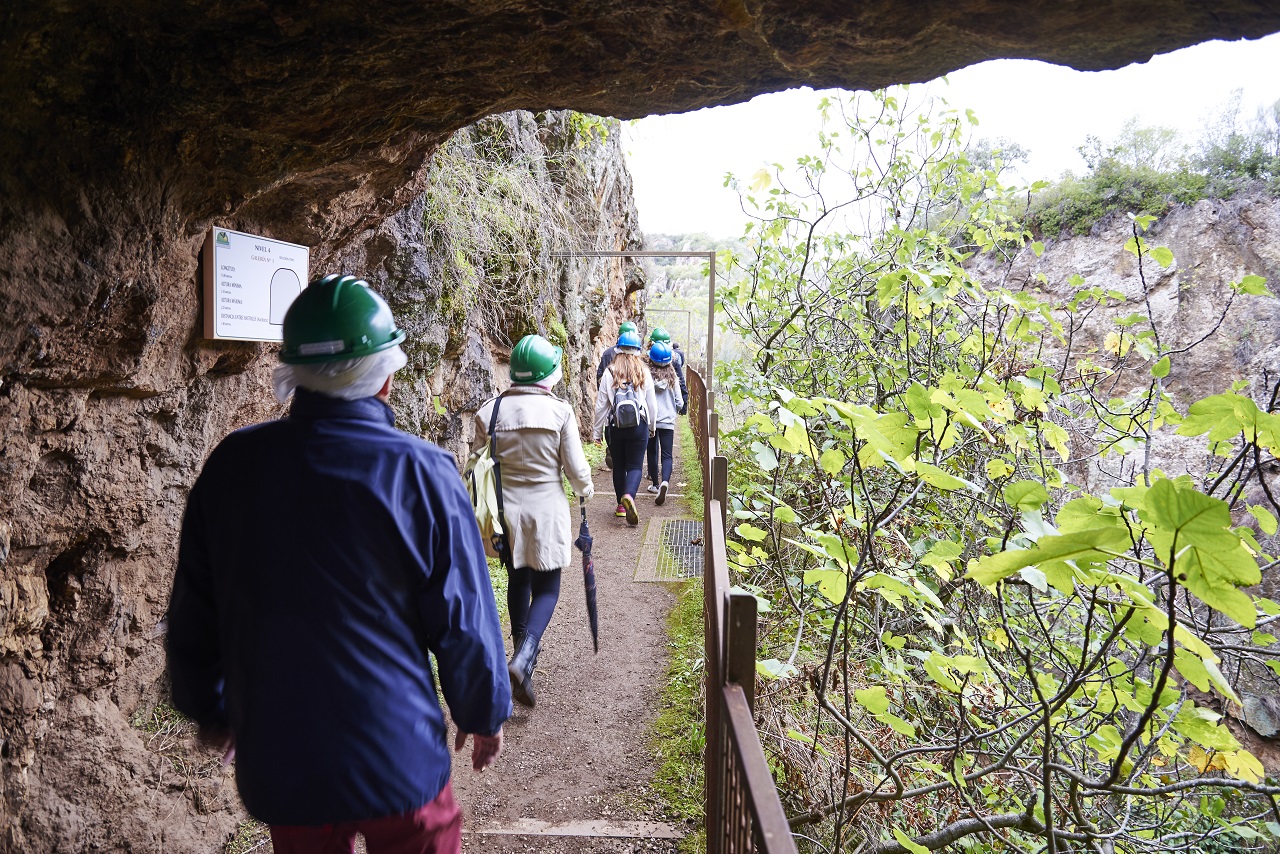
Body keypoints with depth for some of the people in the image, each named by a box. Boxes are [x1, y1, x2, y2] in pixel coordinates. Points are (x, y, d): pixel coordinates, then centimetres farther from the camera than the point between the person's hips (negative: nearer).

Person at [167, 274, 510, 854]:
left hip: (277, 758, 3)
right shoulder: (420, 471, -17)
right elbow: (464, 620, -11)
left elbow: (192, 612, 4)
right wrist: (484, 713, 6)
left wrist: (207, 707, 20)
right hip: (397, 759, -3)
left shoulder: (231, 465, -6)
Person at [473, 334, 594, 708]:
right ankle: (523, 660, -13)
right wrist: (586, 490, 13)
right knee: (546, 587, 5)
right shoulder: (560, 411, -13)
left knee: (518, 579, 22)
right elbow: (576, 468, -9)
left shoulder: (490, 410, -5)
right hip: (547, 508, -3)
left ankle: (523, 643, 40)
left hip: (506, 507, 4)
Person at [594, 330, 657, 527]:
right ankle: (628, 495, -25)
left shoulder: (609, 373, -5)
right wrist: (652, 426, 18)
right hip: (638, 427, -1)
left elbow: (601, 405, -2)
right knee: (635, 466, 2)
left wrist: (597, 430, 7)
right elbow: (652, 404, 3)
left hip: (615, 428, 1)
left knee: (619, 466, 15)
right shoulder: (644, 373, -3)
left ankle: (621, 505, 23)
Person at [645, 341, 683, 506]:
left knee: (652, 453, 15)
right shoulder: (672, 377, -3)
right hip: (668, 422, 1)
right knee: (667, 455, 1)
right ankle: (665, 481, -24)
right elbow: (680, 402, 0)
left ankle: (655, 484, 26)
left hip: (650, 420, -1)